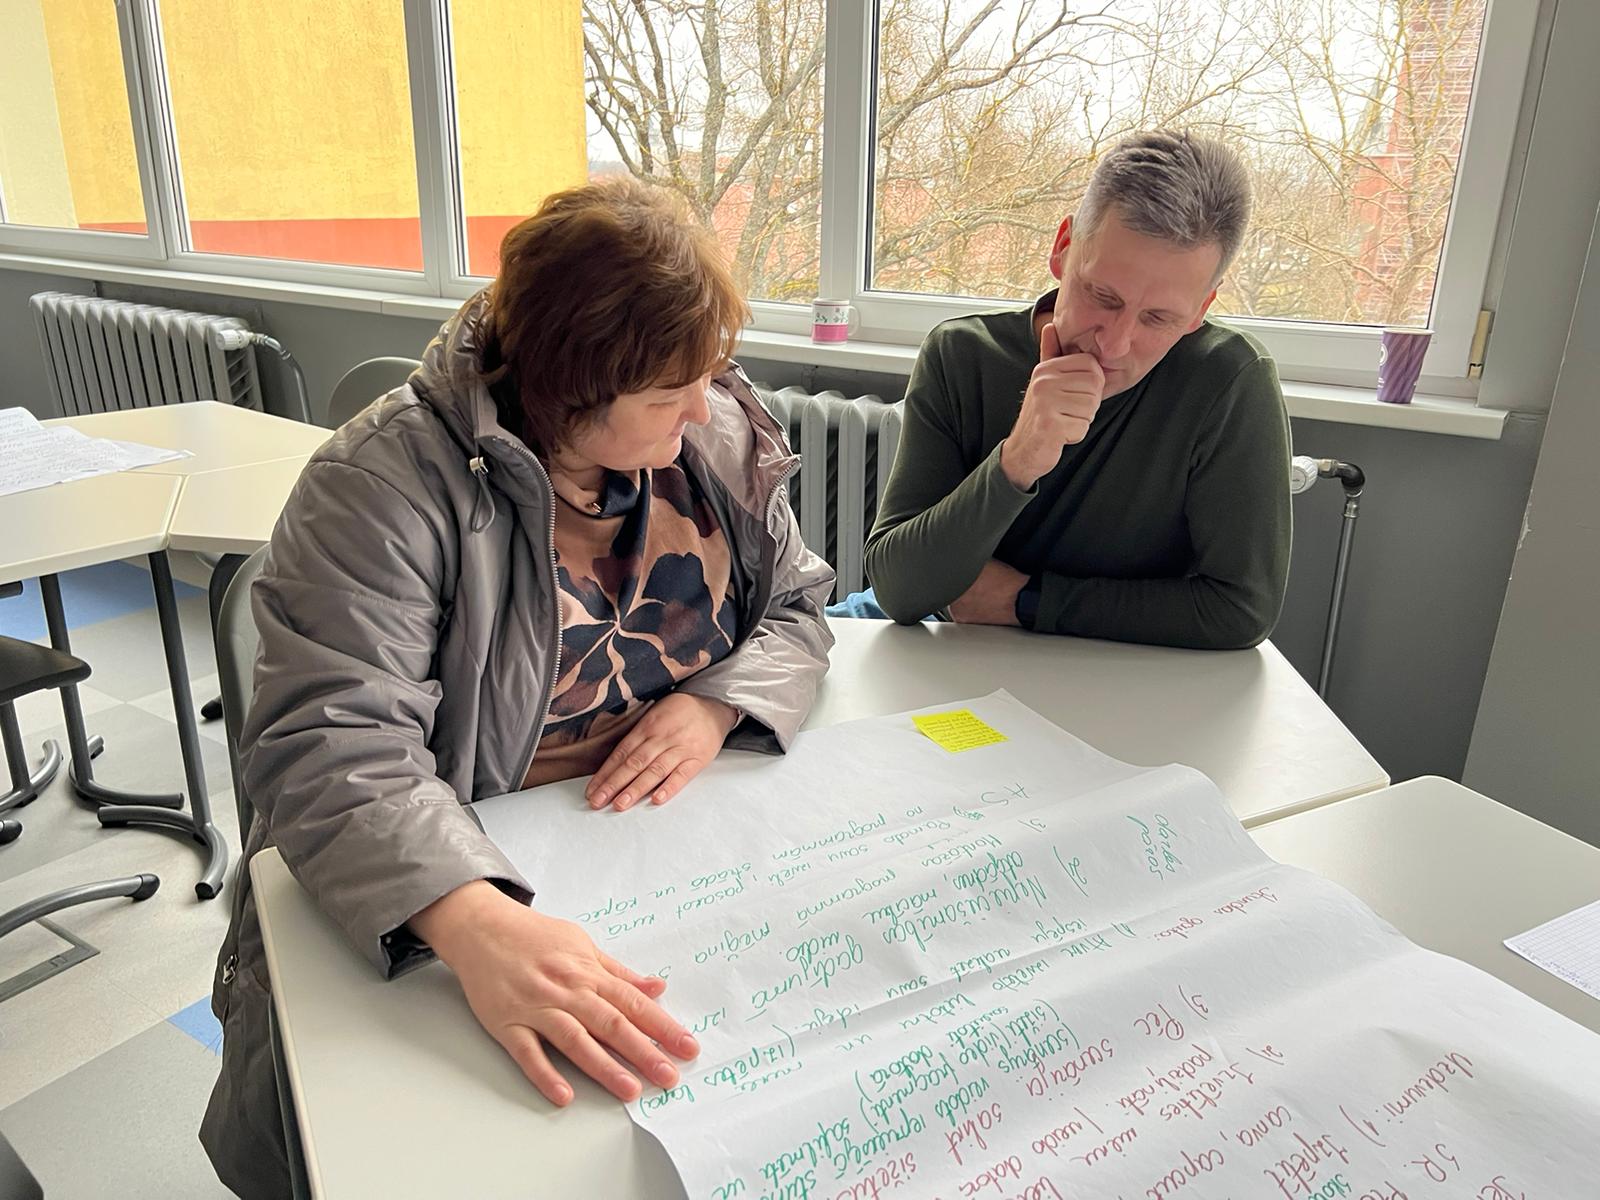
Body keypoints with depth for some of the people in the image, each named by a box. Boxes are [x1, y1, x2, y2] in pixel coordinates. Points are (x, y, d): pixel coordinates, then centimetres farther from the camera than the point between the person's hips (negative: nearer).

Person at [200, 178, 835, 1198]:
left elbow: (798, 609, 7)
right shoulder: (389, 482, -19)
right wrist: (475, 923, -46)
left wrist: (714, 704, -16)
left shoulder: (721, 429, -1)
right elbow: (334, 748, -28)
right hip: (460, 876, -4)